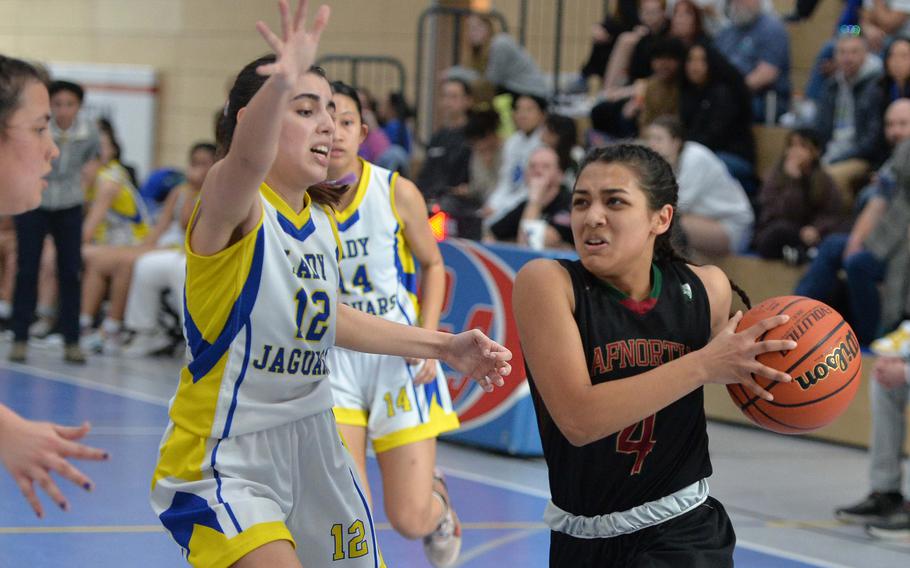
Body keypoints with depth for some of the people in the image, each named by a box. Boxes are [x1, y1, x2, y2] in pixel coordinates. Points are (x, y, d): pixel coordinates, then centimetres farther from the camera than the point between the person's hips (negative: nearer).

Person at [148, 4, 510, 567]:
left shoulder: (323, 219, 7)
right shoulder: (235, 207, -17)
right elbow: (247, 161, -41)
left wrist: (442, 346, 24)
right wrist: (283, 82, -62)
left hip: (312, 451, 8)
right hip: (225, 466, -8)